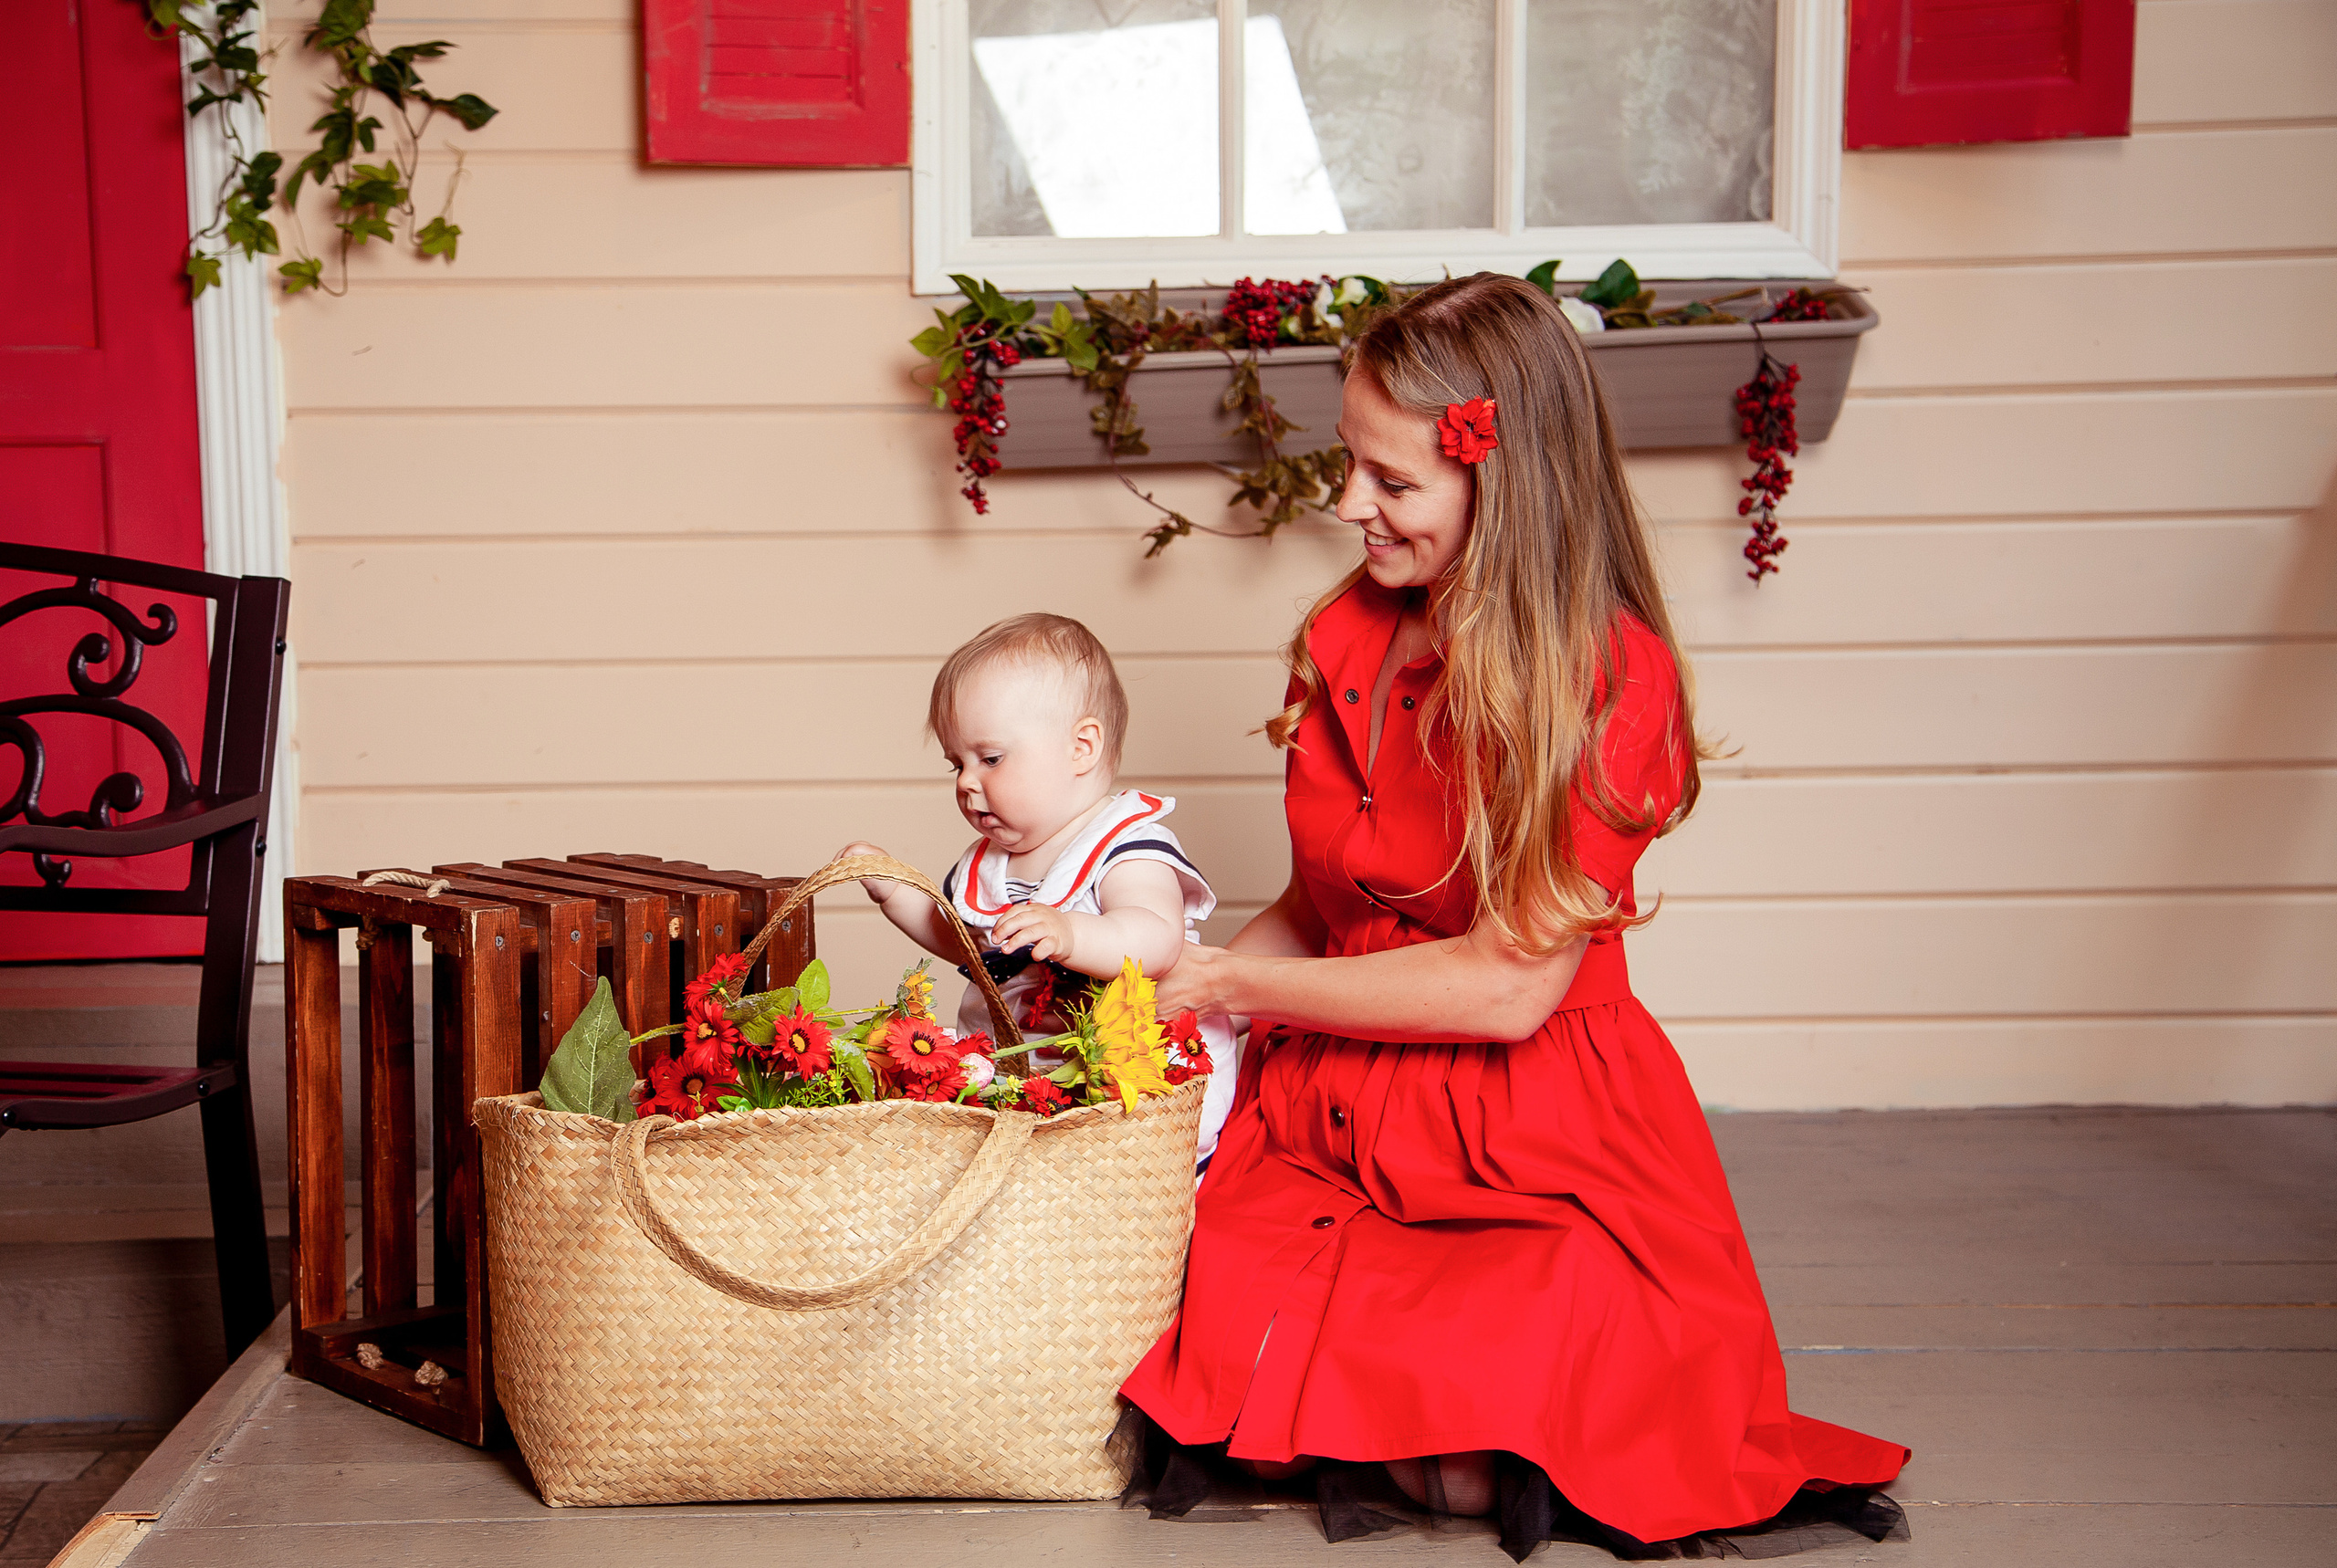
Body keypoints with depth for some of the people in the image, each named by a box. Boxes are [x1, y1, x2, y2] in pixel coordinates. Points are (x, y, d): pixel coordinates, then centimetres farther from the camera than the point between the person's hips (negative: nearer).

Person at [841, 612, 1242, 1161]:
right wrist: (893, 889, 20)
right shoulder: (989, 859, 14)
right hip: (1011, 1071, 8)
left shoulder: (1127, 848, -13)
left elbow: (1156, 940, -32)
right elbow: (959, 938, 32)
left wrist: (1067, 935, -49)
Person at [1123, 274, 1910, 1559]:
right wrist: (1152, 983, 1)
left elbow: (1509, 986, -16)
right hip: (1333, 1114, 6)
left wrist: (1233, 984, -10)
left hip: (1535, 1146, -6)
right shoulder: (1346, 634, 8)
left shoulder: (1608, 678, -13)